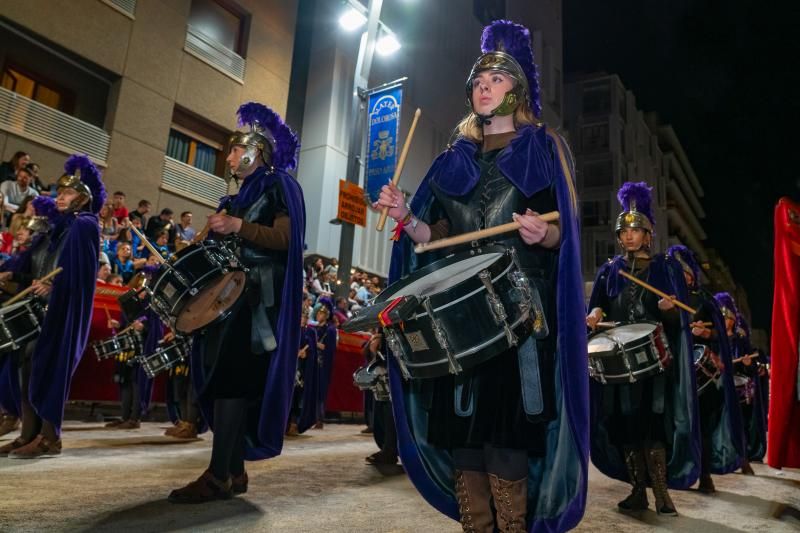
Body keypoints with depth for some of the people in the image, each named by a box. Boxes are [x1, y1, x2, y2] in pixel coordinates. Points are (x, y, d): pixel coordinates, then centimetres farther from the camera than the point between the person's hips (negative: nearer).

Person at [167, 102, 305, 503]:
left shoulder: (278, 185, 1)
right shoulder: (240, 197, 25)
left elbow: (284, 238, -14)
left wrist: (238, 226, -22)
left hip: (259, 296, -9)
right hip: (231, 293, 9)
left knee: (231, 374, -16)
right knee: (226, 376, 4)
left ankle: (218, 476, -13)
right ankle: (234, 472, 10)